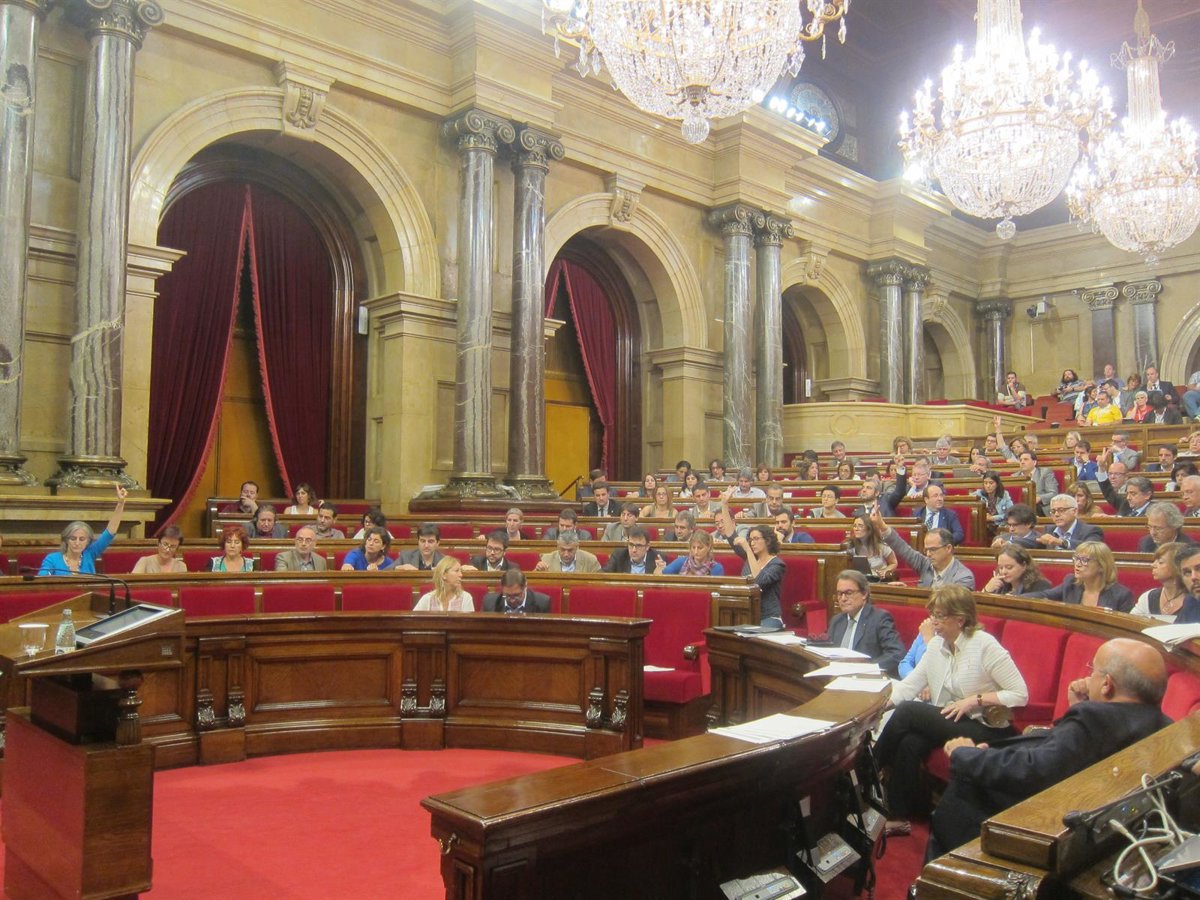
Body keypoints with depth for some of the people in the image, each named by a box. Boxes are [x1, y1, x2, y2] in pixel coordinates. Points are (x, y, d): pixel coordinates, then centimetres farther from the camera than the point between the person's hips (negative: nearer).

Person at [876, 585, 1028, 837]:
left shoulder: (985, 645, -14)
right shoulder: (937, 645, 6)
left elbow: (1021, 694, -13)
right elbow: (910, 686, 1)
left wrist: (975, 700, -20)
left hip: (984, 730, -6)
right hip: (947, 722, 6)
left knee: (908, 712, -23)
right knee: (909, 743, -27)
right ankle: (899, 816, -16)